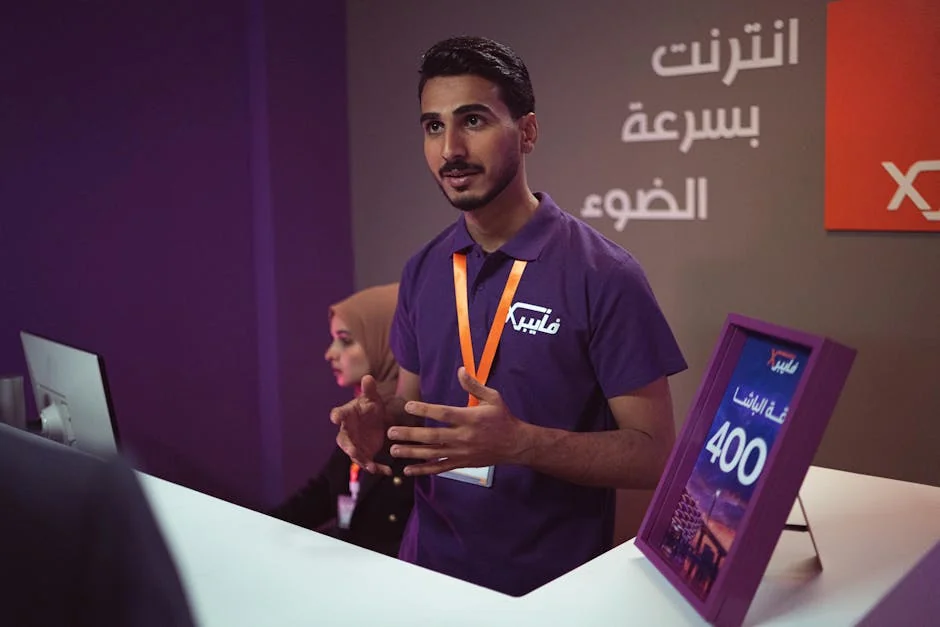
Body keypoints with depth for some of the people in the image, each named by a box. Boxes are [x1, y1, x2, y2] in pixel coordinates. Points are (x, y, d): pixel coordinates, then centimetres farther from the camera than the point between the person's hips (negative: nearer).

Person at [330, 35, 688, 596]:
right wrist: (381, 419, -10)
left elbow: (655, 454, -15)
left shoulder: (601, 275, -16)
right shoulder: (422, 272, 1)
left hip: (552, 587, -4)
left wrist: (520, 443, -28)